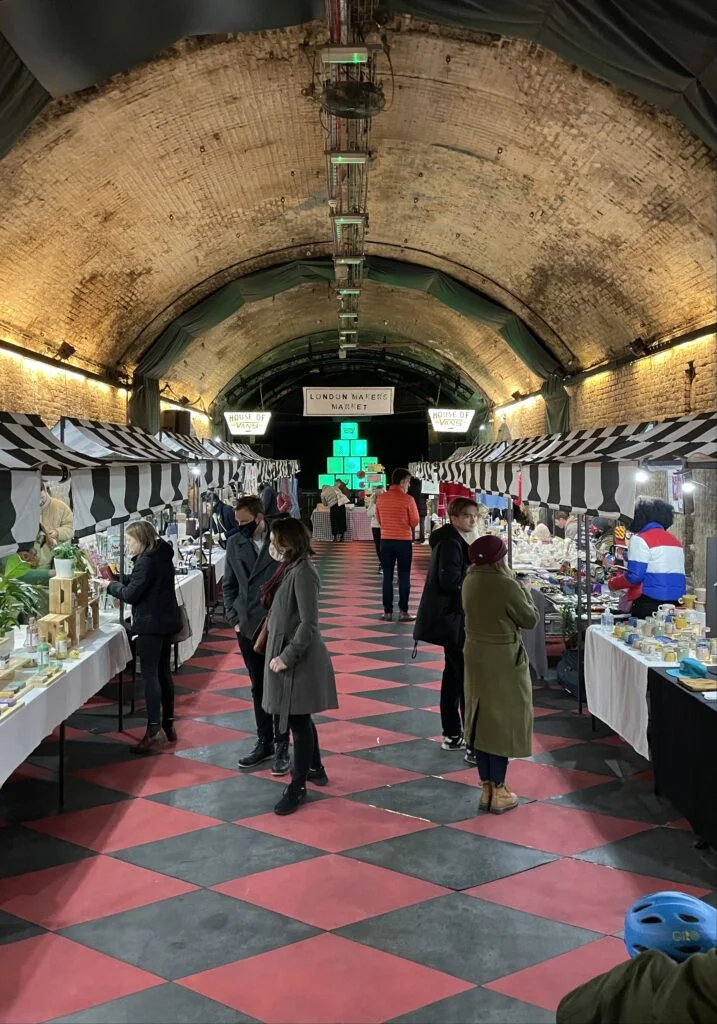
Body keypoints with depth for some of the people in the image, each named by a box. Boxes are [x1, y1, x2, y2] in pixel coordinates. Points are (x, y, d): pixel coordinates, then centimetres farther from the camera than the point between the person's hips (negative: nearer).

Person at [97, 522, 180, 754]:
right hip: (166, 621, 9)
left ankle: (154, 730, -9)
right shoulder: (162, 556, 10)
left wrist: (110, 585, -2)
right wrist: (117, 581, 5)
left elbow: (131, 595, -18)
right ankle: (168, 725, 21)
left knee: (150, 676, -7)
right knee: (163, 673, 14)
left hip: (150, 625, -9)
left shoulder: (146, 561, -18)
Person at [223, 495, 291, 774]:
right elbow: (229, 585, 10)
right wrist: (234, 619, 2)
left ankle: (282, 747, 17)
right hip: (248, 627, 4)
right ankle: (264, 743, 26)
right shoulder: (234, 544, 2)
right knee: (258, 688, 14)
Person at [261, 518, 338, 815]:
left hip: (298, 659, -9)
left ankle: (298, 787, 11)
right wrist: (280, 654, 12)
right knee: (299, 720, 21)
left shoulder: (302, 572, -20)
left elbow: (309, 623, -23)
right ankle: (315, 768, 38)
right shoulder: (289, 569, 8)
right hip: (285, 653, 9)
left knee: (298, 721, 1)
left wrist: (287, 657, -22)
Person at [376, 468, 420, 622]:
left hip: (386, 540, 3)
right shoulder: (407, 499, -11)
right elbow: (415, 522, -5)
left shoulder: (380, 498, 0)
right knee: (404, 577, 5)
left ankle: (388, 612, 9)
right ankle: (403, 612, 4)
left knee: (387, 577, 8)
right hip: (404, 541, -3)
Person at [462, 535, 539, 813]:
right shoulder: (506, 585, -20)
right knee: (502, 721, 5)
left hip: (476, 655, 6)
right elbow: (530, 619, -8)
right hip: (503, 659, -6)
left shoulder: (470, 581, -1)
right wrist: (521, 588, 2)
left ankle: (487, 788, 21)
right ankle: (498, 791, 13)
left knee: (482, 719, 13)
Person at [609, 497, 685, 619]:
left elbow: (634, 576, -13)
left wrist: (613, 583, 6)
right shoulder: (675, 541, 15)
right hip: (674, 603, 7)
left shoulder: (640, 539, -7)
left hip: (649, 605, -7)